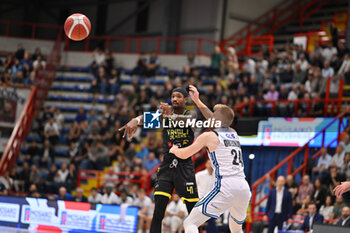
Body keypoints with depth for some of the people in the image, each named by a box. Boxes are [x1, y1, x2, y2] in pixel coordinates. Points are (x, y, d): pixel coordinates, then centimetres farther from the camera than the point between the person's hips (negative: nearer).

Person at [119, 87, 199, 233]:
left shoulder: (190, 114, 1)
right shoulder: (164, 113, 5)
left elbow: (188, 120, -24)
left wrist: (171, 116, -45)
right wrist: (136, 120, -40)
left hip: (185, 168, -1)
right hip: (166, 167, 1)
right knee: (158, 213, -9)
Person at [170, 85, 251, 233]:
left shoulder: (209, 136, 3)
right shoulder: (233, 133, 21)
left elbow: (183, 155, 11)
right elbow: (216, 121, 41)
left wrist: (174, 149, 33)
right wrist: (197, 101, 47)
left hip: (225, 187, -7)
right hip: (244, 188, 7)